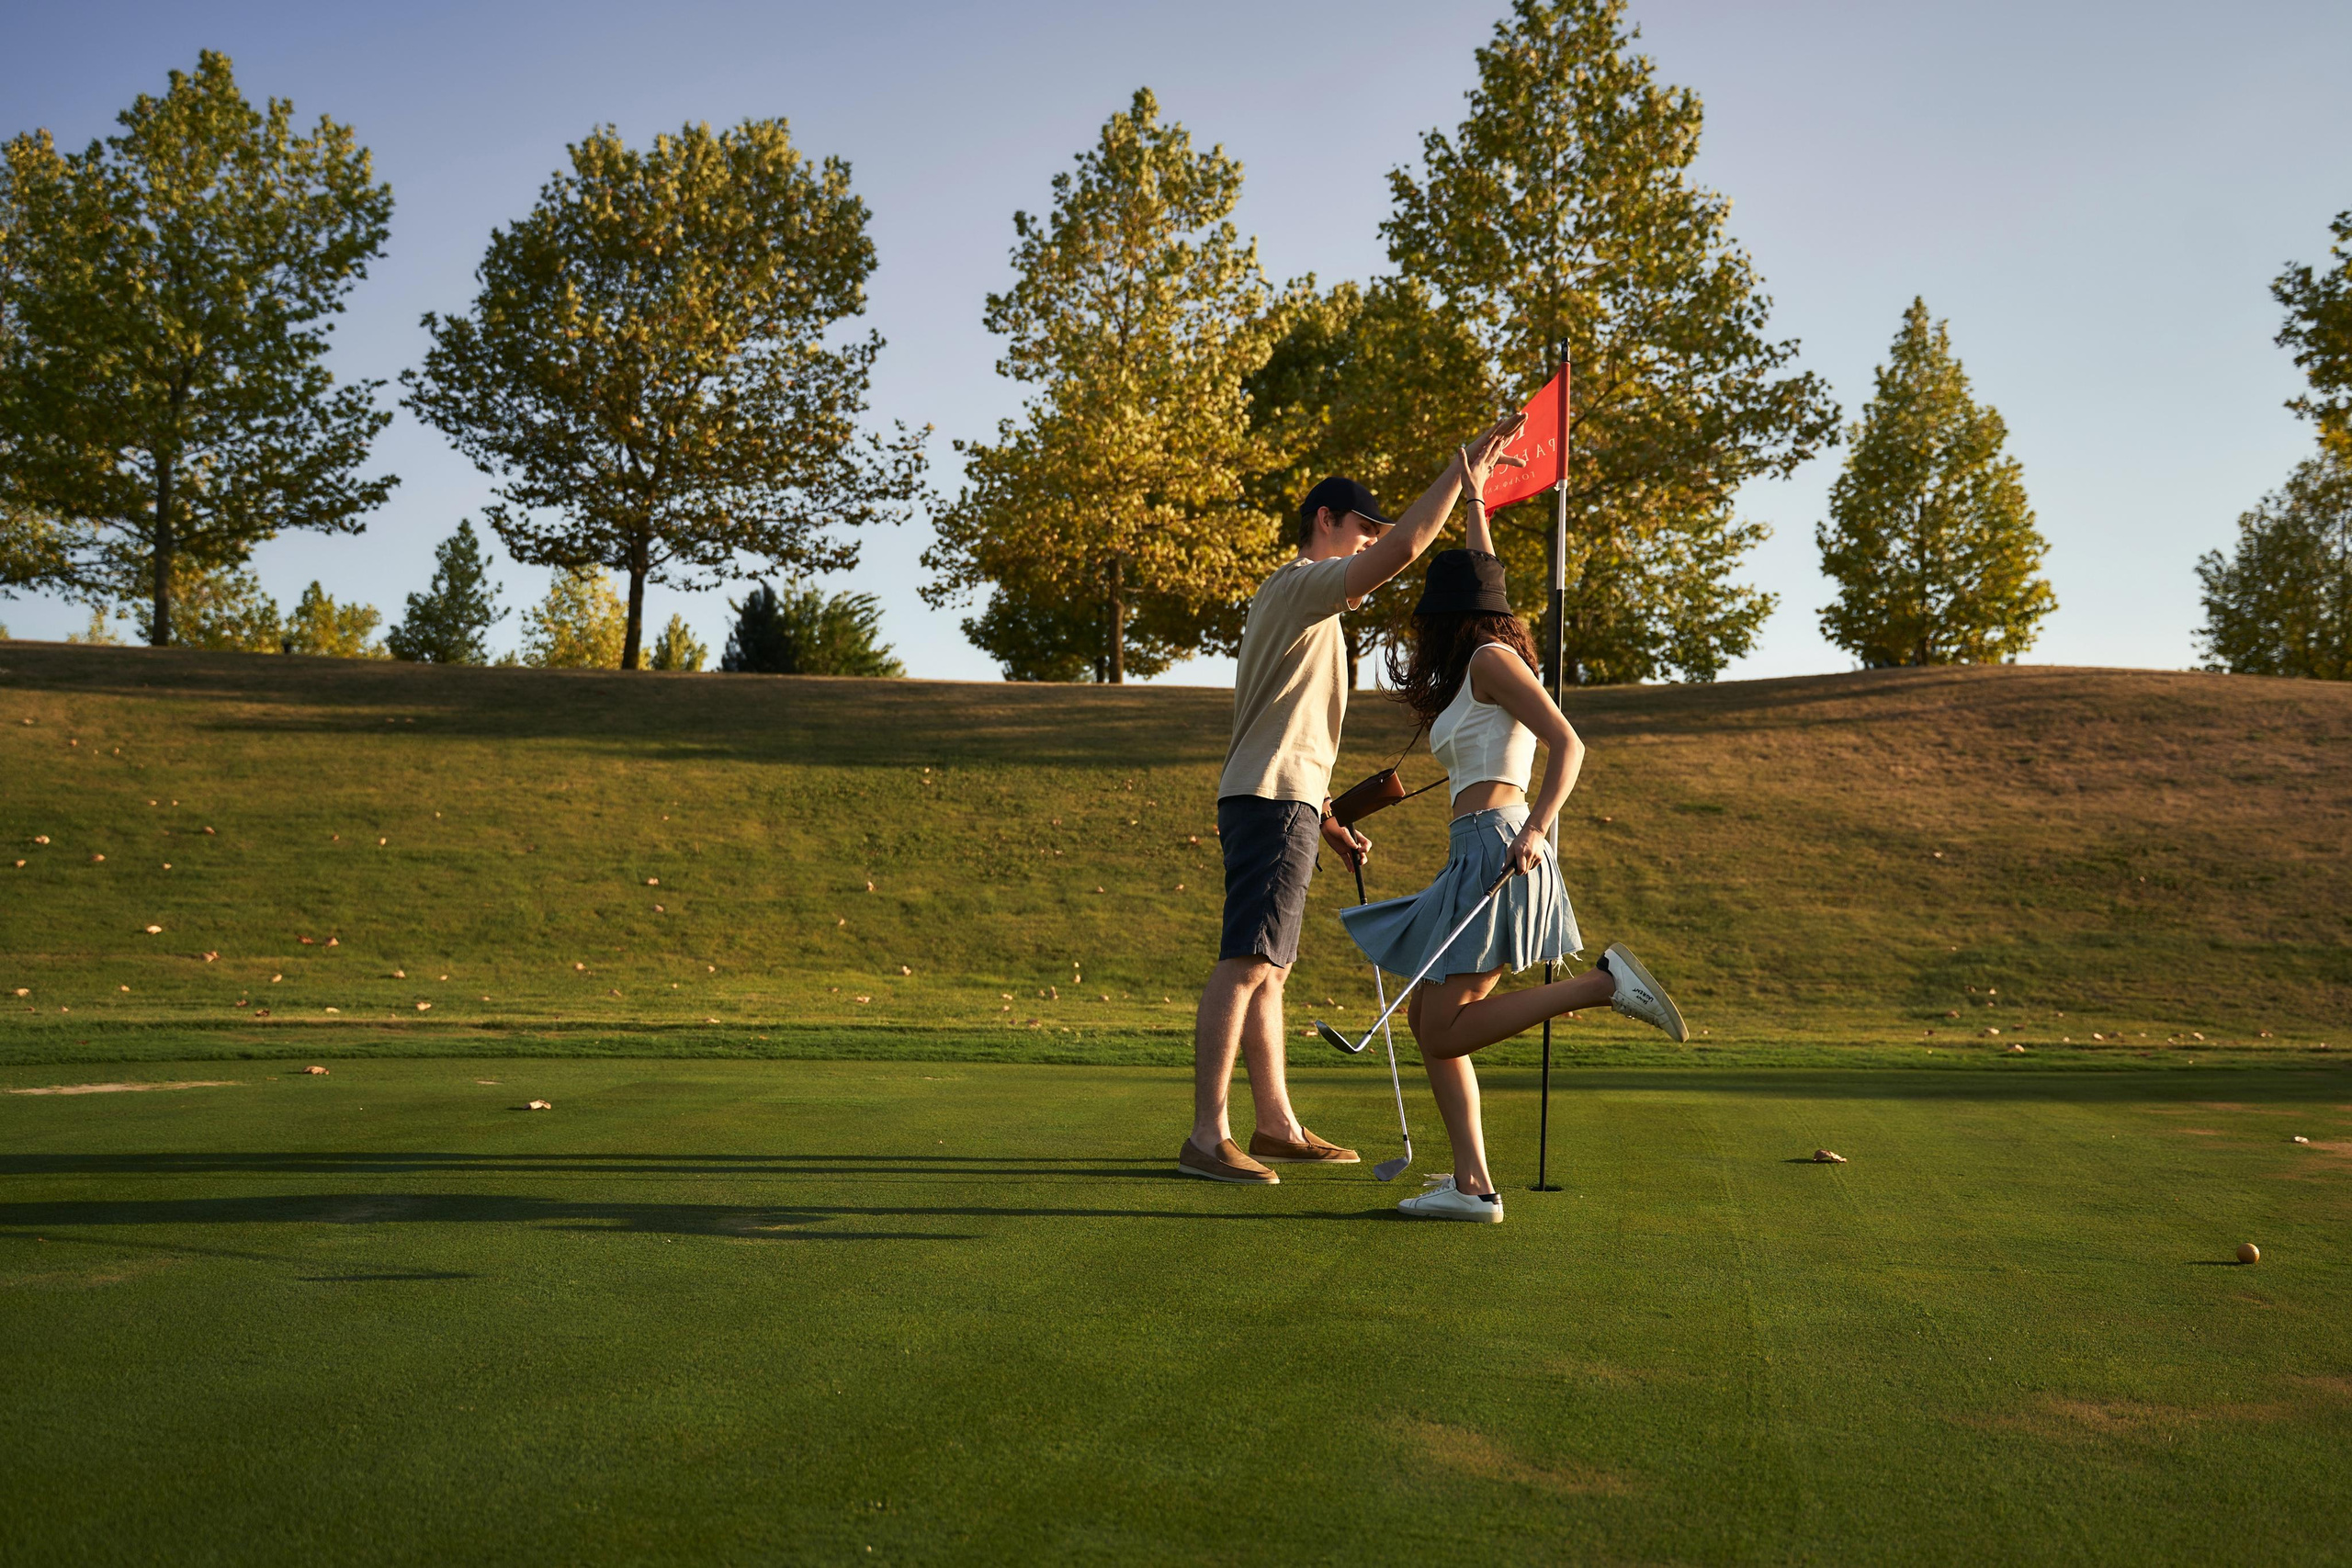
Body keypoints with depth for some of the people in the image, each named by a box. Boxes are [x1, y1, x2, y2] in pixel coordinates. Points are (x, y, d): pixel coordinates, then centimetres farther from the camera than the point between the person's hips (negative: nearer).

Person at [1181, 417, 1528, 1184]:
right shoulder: (1300, 583, -5)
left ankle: (1277, 1127, 18)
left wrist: (1327, 822, 22)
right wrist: (1462, 470, -11)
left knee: (1269, 970, 12)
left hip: (1279, 803, 11)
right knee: (1245, 964, -14)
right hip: (1272, 803, -11)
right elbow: (1404, 547, -22)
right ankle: (1207, 1136, -16)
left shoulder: (1298, 601, 26)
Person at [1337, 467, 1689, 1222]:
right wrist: (1474, 496, 44)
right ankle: (1473, 1184, 4)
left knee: (1444, 1030, -12)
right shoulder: (1481, 663, 19)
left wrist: (1535, 829, -26)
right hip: (1478, 854, 9)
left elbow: (1568, 743, -14)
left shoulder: (1491, 658, -5)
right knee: (1428, 1017, 7)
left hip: (1496, 844, -9)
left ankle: (1605, 982, -15)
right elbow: (1485, 577, 36)